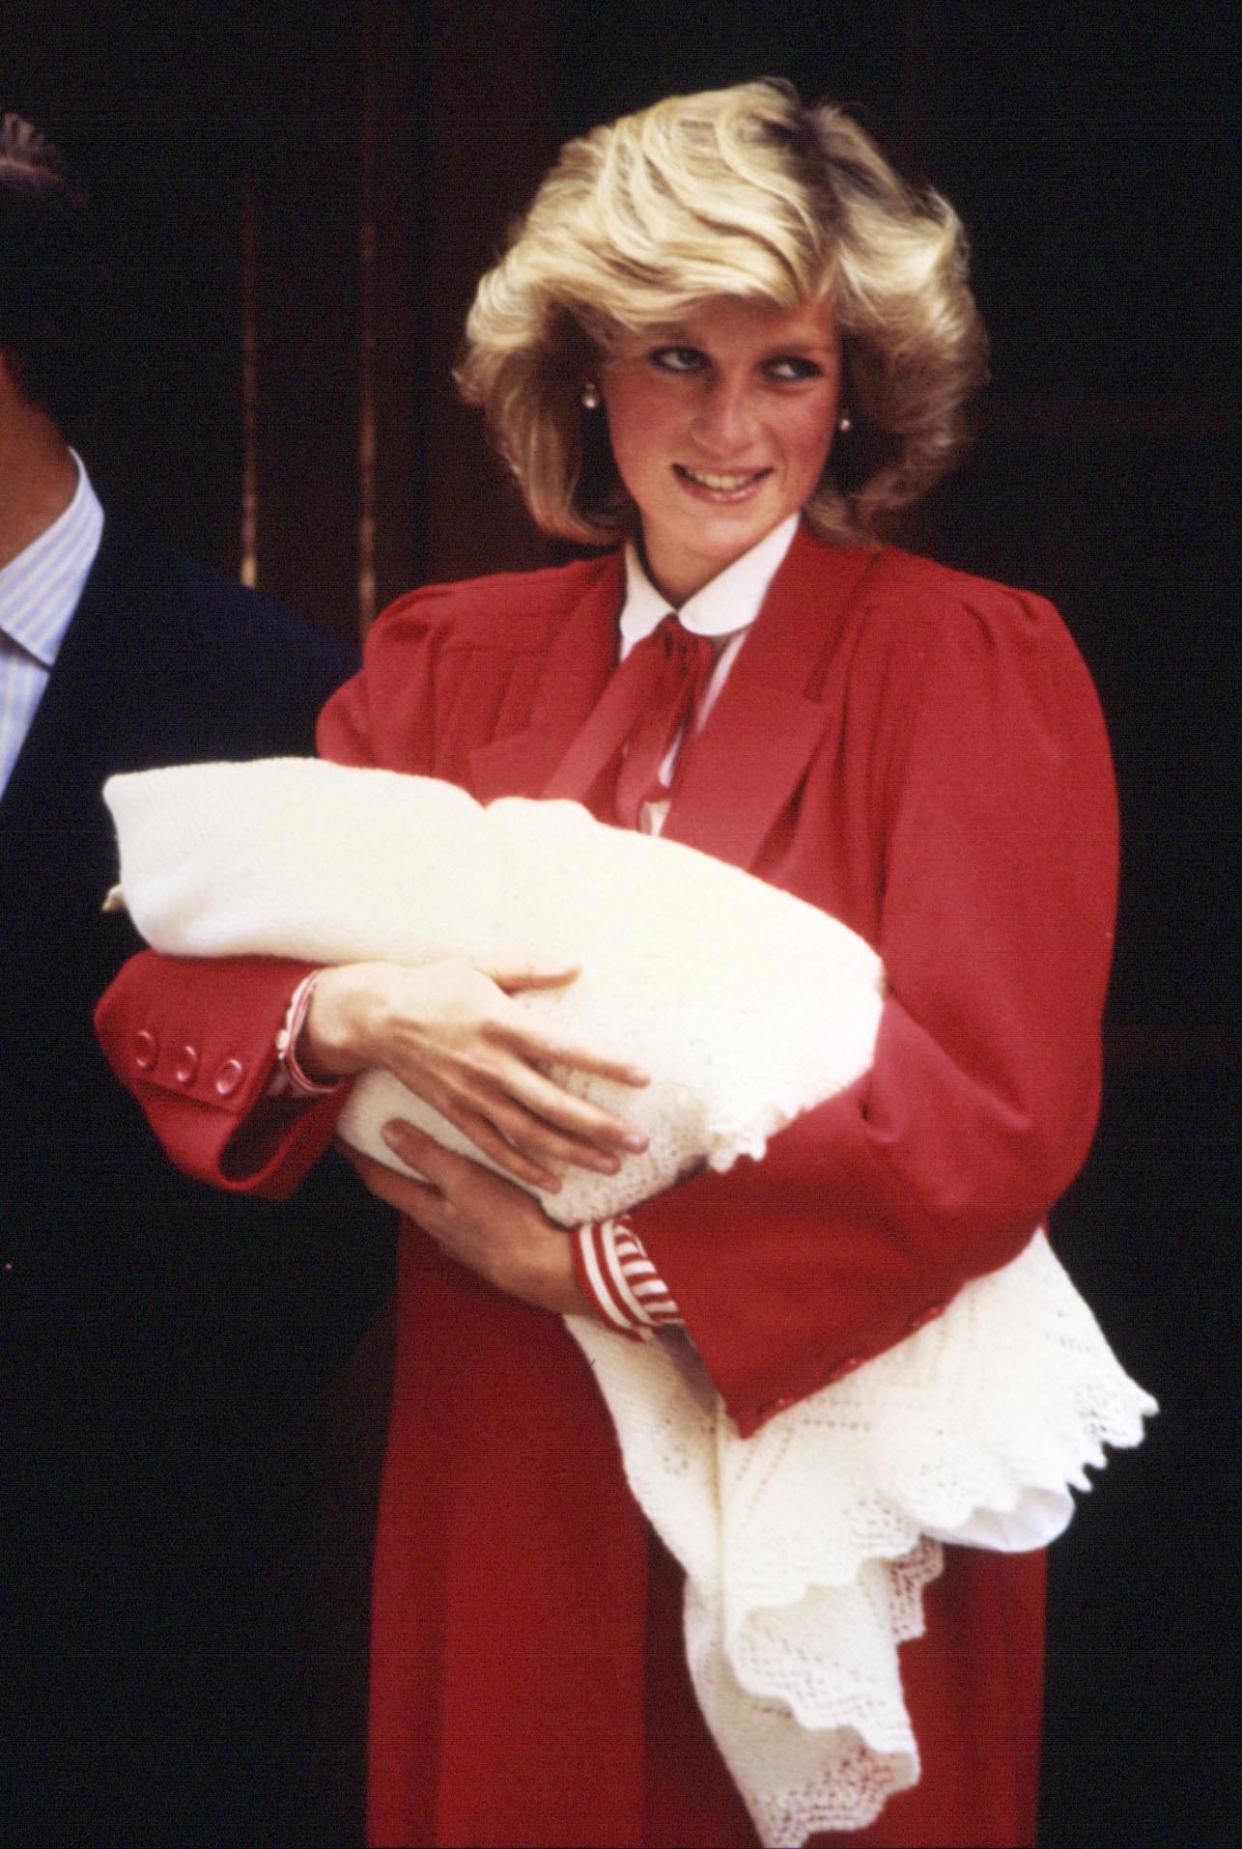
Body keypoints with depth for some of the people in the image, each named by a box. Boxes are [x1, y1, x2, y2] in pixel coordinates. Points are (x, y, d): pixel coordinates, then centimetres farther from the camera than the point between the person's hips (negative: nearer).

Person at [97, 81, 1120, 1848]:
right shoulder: (453, 662, 7)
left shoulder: (978, 669, -5)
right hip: (501, 1494, 3)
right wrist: (354, 1012, -21)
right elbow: (164, 989, 2)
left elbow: (995, 1115, -14)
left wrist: (582, 1260, -14)